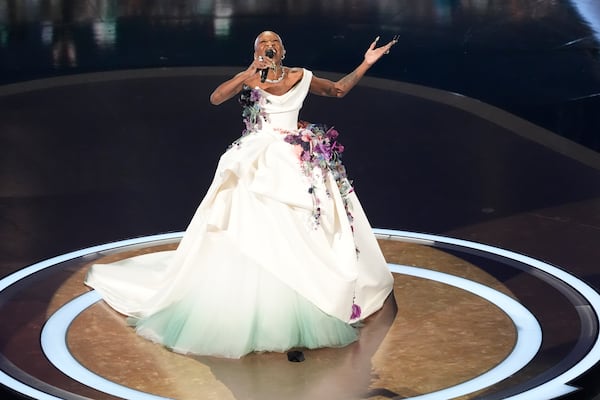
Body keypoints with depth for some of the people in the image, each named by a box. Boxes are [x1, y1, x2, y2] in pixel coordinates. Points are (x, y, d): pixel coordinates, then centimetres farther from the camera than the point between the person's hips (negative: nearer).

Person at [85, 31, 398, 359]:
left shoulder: (300, 78, 9)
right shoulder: (247, 79, 1)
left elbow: (338, 89, 19)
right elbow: (216, 98, -15)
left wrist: (366, 64, 11)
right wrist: (249, 74, -22)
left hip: (295, 166, 3)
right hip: (255, 166, -3)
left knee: (297, 238, 2)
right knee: (249, 238, -7)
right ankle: (245, 316, 2)